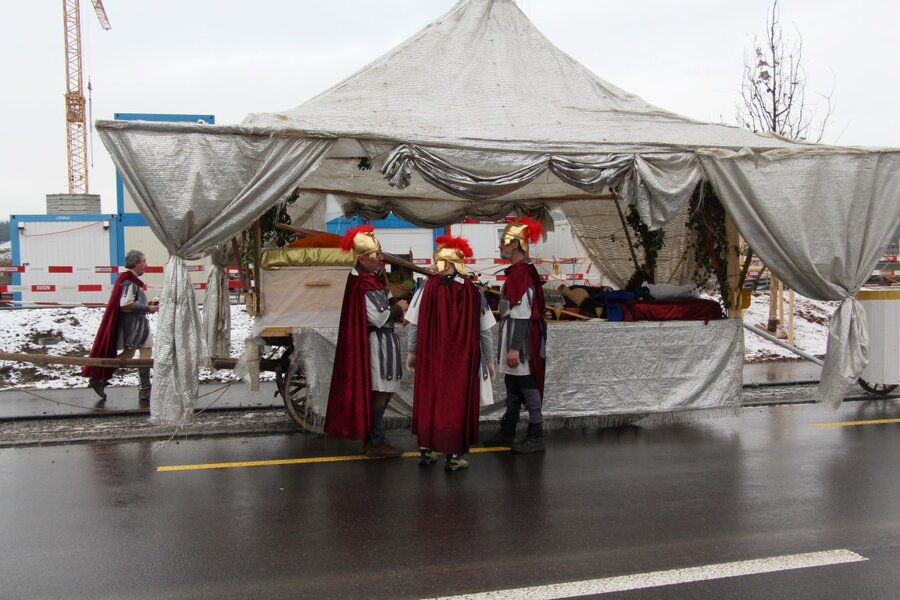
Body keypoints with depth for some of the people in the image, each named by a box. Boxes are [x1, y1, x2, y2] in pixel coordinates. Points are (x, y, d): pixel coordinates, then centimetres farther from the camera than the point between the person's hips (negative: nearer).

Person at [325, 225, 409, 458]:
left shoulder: (370, 279, 11)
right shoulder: (363, 284, -19)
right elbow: (378, 318, -21)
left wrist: (395, 315, 2)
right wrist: (398, 309, -6)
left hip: (382, 341, 10)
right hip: (376, 342, -10)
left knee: (381, 392, 14)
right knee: (379, 392, -3)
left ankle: (372, 438, 22)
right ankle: (375, 443, 6)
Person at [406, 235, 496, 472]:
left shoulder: (426, 289, -8)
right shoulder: (473, 292, -9)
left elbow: (414, 325, -3)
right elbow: (484, 331, -4)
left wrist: (412, 352, 11)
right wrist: (489, 360, 8)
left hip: (430, 356, 1)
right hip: (463, 360, -1)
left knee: (427, 400, 15)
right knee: (457, 403, 8)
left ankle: (426, 449, 25)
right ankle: (453, 456, 12)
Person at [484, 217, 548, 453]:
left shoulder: (522, 274, -18)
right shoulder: (517, 272, 13)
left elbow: (522, 315, -21)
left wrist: (515, 347, -22)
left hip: (522, 341, -10)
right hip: (515, 339, 10)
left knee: (528, 388, -2)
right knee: (513, 387, 16)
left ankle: (536, 437, 7)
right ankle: (507, 433, 26)